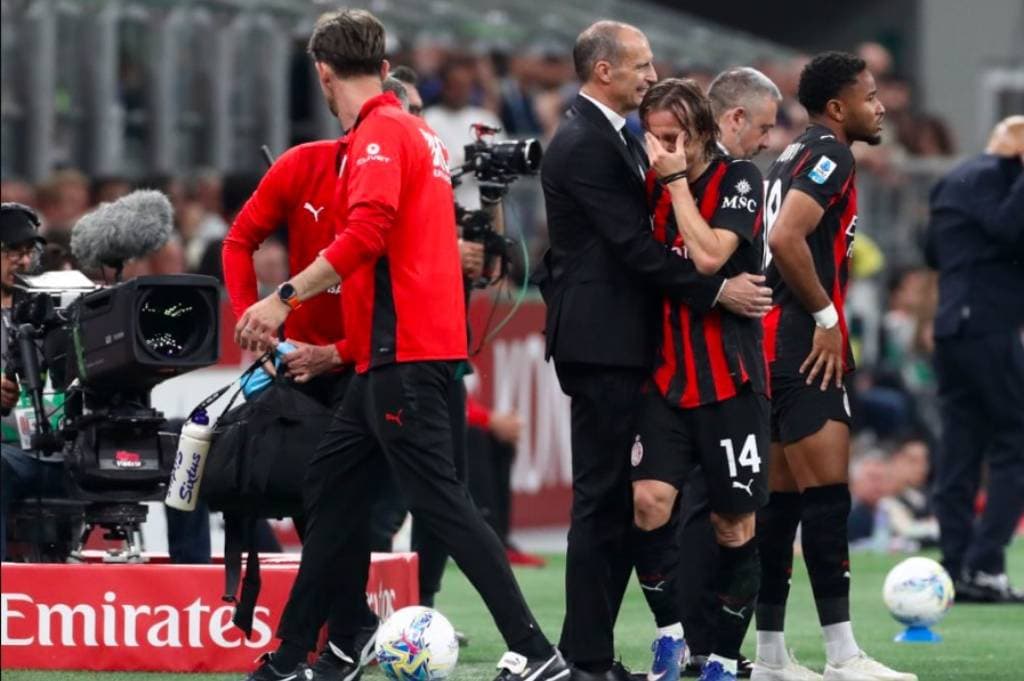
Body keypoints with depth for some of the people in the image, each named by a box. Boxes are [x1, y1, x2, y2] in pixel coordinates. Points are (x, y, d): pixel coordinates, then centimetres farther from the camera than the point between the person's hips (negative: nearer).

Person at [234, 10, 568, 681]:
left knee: (440, 500, -9)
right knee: (332, 486, 14)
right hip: (393, 354, 10)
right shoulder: (416, 130, 16)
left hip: (403, 354, -10)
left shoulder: (380, 134, -12)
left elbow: (366, 234, -25)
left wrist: (285, 298, -23)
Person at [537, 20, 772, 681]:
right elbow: (633, 244, -19)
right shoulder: (584, 145, -14)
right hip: (602, 346, -10)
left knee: (617, 502, 10)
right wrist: (716, 291, -18)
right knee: (602, 500, -7)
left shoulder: (616, 139, 18)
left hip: (624, 345, 10)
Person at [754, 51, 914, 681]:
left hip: (780, 342, 10)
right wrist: (826, 316, -15)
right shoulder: (830, 155, -10)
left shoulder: (796, 156, 19)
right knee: (828, 495, -12)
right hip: (804, 344, -10)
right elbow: (786, 238, -23)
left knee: (785, 497, 10)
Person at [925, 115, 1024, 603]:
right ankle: (984, 565, -13)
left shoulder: (954, 181, 21)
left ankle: (957, 570, 5)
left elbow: (934, 252, 27)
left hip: (952, 326, 10)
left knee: (960, 448, 7)